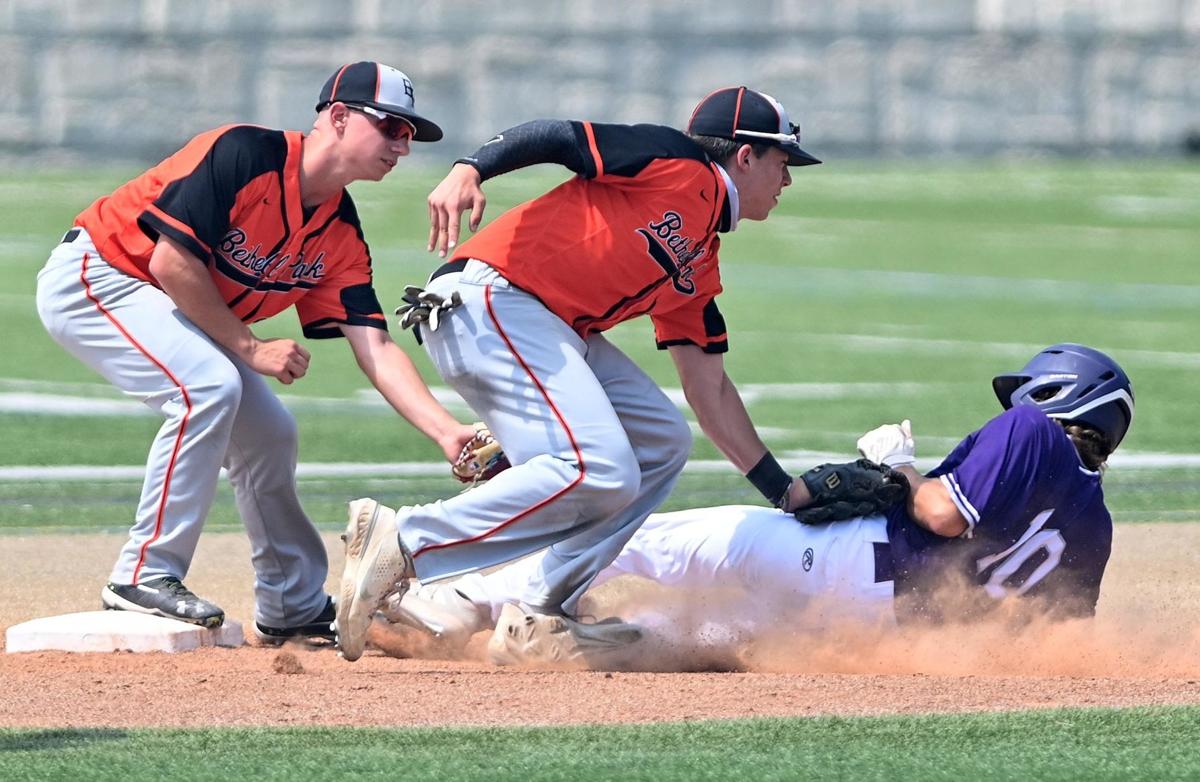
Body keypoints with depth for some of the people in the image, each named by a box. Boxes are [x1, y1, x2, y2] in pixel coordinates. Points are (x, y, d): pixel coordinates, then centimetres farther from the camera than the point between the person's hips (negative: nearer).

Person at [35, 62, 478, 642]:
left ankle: (294, 608, 22)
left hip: (171, 311, 9)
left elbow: (374, 347, -7)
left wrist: (448, 433, -19)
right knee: (208, 387, -27)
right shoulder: (244, 155, -26)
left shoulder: (341, 235, -2)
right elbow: (172, 261, -28)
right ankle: (145, 577, -20)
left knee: (267, 433, 6)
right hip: (94, 278, -9)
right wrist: (251, 347, -21)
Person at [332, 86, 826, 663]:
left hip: (550, 331, 10)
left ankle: (540, 617, 8)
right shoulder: (675, 165, 0)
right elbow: (556, 137, -10)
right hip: (486, 298, -10)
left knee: (662, 442, 14)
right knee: (600, 472, -22)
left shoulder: (699, 269, 24)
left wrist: (782, 490, 28)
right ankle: (403, 543, -20)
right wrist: (466, 172, -28)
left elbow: (710, 390, 27)